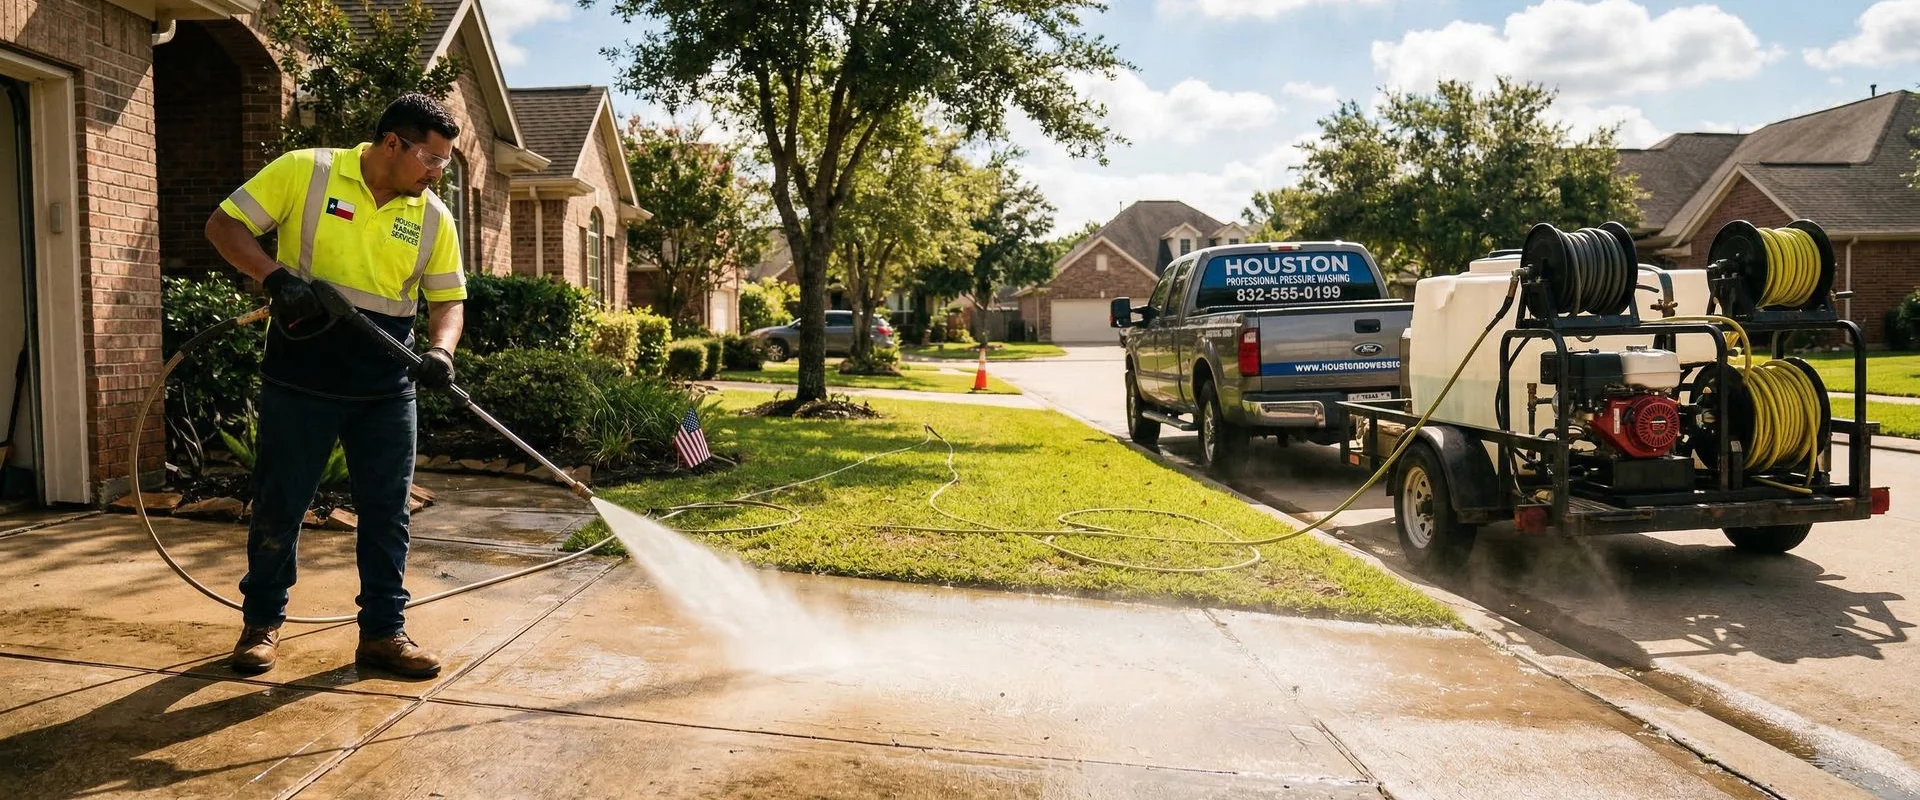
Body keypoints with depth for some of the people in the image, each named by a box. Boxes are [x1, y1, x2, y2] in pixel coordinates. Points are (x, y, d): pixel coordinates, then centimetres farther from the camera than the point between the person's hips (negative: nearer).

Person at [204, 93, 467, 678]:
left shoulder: (432, 217, 3)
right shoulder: (305, 172, -6)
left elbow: (447, 299, 5)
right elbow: (225, 224, -3)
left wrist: (440, 349, -16)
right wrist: (275, 275, -20)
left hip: (387, 390, 3)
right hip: (300, 382, -3)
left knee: (386, 513, 6)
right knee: (279, 506, 8)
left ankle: (383, 631, 16)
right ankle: (262, 622, 27)